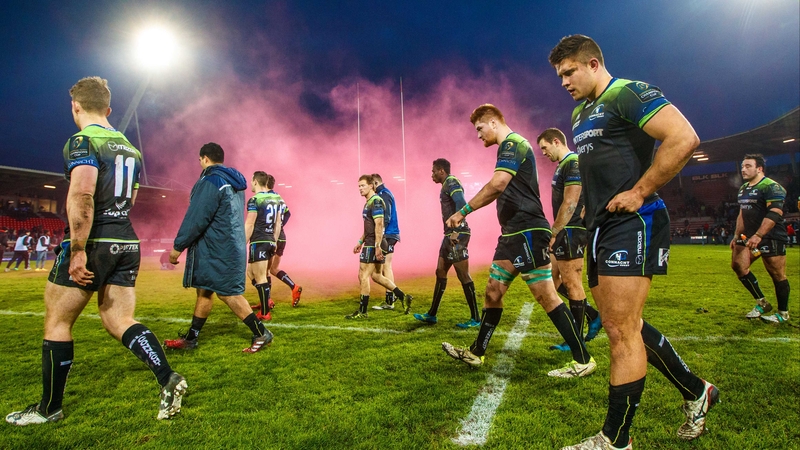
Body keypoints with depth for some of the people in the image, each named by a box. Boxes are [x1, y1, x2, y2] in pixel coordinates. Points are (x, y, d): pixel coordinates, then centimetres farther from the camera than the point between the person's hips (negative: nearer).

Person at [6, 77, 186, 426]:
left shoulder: (82, 141, -9)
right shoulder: (130, 148, 15)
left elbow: (81, 197, -23)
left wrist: (78, 251, -22)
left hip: (94, 244, -7)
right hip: (127, 243, 7)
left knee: (57, 321, 8)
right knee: (119, 321, 9)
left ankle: (49, 408, 20)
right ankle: (168, 379, -7)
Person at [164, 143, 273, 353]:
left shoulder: (210, 181, -15)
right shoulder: (233, 182, 15)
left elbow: (196, 218, -19)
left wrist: (178, 246, -10)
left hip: (219, 251, -10)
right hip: (232, 246, 10)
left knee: (228, 293, -5)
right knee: (204, 291, 15)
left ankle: (261, 334, 0)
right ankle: (190, 338, 25)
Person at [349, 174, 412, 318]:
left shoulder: (375, 201, -13)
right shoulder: (369, 202, 17)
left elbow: (379, 225, -21)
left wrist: (377, 246, -25)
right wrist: (360, 242, 26)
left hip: (373, 245, -10)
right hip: (370, 243, 10)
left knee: (363, 276, -3)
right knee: (376, 275, 15)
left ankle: (362, 312, 6)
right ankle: (403, 297, 20)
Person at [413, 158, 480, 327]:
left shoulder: (452, 183, -9)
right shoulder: (446, 185, 21)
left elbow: (462, 204, -24)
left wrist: (456, 231, -29)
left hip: (457, 235, -11)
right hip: (450, 235, 11)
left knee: (463, 276, -7)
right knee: (440, 273, 12)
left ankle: (475, 318, 1)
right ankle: (432, 314, 20)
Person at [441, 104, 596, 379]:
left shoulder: (512, 143, -10)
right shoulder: (510, 147, 22)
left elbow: (497, 184, -25)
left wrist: (463, 211, -20)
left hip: (527, 232, -10)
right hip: (513, 233, 10)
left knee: (546, 296, -6)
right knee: (493, 291, 11)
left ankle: (583, 360, 6)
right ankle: (476, 354, 20)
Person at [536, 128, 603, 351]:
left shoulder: (573, 163, -13)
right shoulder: (563, 165, 18)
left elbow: (569, 203, -20)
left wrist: (553, 233, -18)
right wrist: (554, 232, 18)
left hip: (571, 232, -10)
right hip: (565, 232, 10)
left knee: (572, 283, -3)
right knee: (554, 278, 13)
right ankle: (593, 316, 20)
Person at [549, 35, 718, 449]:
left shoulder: (629, 94, -7)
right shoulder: (580, 113, 21)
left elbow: (684, 138, -19)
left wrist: (638, 193, -18)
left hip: (631, 224, -10)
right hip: (601, 227, 10)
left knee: (621, 331, -7)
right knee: (621, 326, 15)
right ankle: (695, 392, 33)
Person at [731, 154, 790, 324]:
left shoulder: (771, 187, -13)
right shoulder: (743, 189, 14)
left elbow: (774, 214, -24)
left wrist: (758, 236, -31)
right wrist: (737, 236, 18)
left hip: (772, 238, -8)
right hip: (750, 237, 8)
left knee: (777, 275, 0)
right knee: (738, 265, -1)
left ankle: (783, 313, 15)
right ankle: (762, 303, 12)